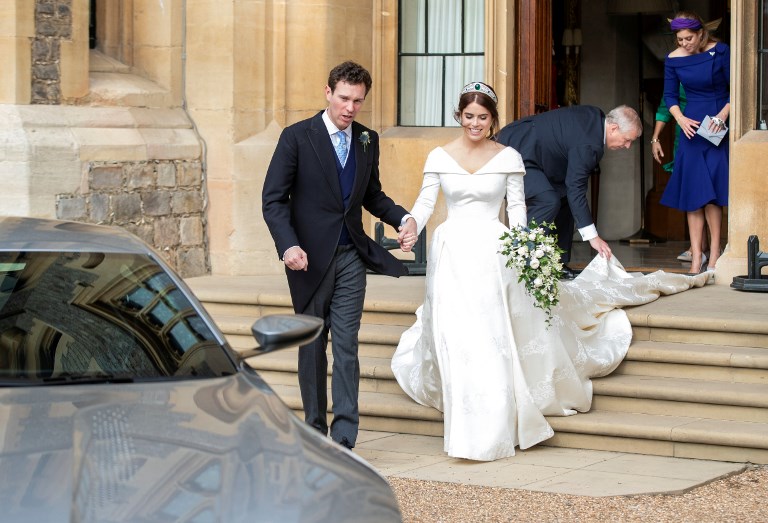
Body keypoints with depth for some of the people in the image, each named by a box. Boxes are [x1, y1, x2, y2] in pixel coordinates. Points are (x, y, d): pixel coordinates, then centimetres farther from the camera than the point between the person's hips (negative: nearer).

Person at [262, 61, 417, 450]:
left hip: (350, 257, 2)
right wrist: (289, 246, -21)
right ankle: (315, 429, 20)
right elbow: (273, 199, -7)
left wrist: (402, 218, 1)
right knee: (312, 346, 9)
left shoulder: (368, 140, 7)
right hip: (309, 257, -2)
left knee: (346, 347, -5)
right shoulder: (297, 137, -6)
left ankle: (344, 436, -6)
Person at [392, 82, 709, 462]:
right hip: (451, 253, 1)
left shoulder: (508, 158, 3)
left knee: (495, 337, -5)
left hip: (493, 253, -1)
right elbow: (425, 202, 1)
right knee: (456, 338, -4)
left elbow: (517, 206, 4)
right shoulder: (439, 158, 4)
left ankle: (494, 430, 2)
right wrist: (410, 226, -18)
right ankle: (470, 430, 6)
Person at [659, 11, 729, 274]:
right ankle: (696, 256, 1)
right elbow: (670, 95, 7)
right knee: (693, 194, -1)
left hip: (718, 125, -3)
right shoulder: (673, 60, 0)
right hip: (692, 126, 3)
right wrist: (681, 119, -10)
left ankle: (714, 252, 1)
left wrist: (722, 116, -17)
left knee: (711, 193, -8)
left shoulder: (720, 52, -8)